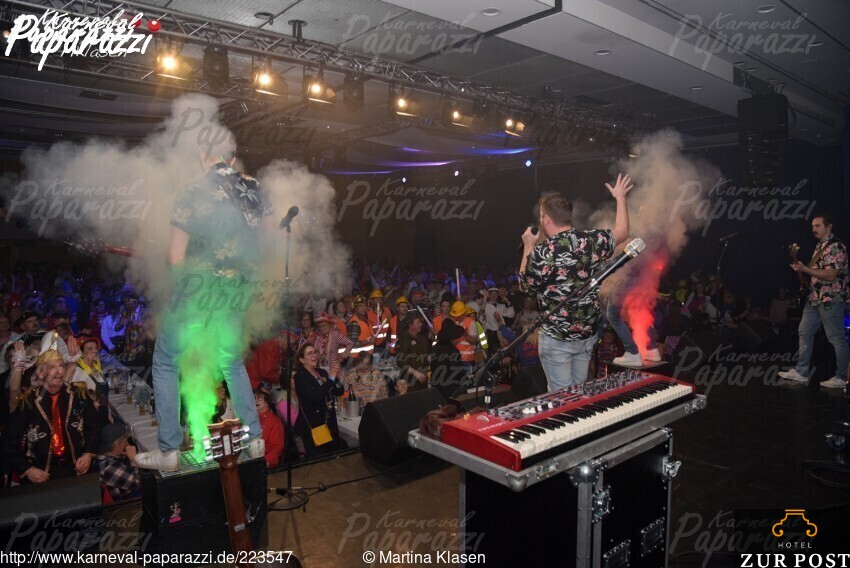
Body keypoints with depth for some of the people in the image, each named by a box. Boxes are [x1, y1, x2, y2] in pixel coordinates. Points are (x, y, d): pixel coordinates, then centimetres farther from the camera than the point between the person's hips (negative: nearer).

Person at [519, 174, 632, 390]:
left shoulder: (539, 253, -20)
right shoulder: (592, 240, -8)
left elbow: (526, 285, -1)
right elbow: (621, 232, 14)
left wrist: (528, 247, 7)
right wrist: (620, 196, 25)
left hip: (556, 338, -5)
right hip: (588, 334, 5)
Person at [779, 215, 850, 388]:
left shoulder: (836, 246, -13)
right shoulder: (820, 246, 16)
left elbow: (830, 275, -21)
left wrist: (804, 269, -21)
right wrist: (801, 267, 11)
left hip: (831, 299, -10)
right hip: (815, 297, 10)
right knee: (805, 332, 9)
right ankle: (801, 372, 15)